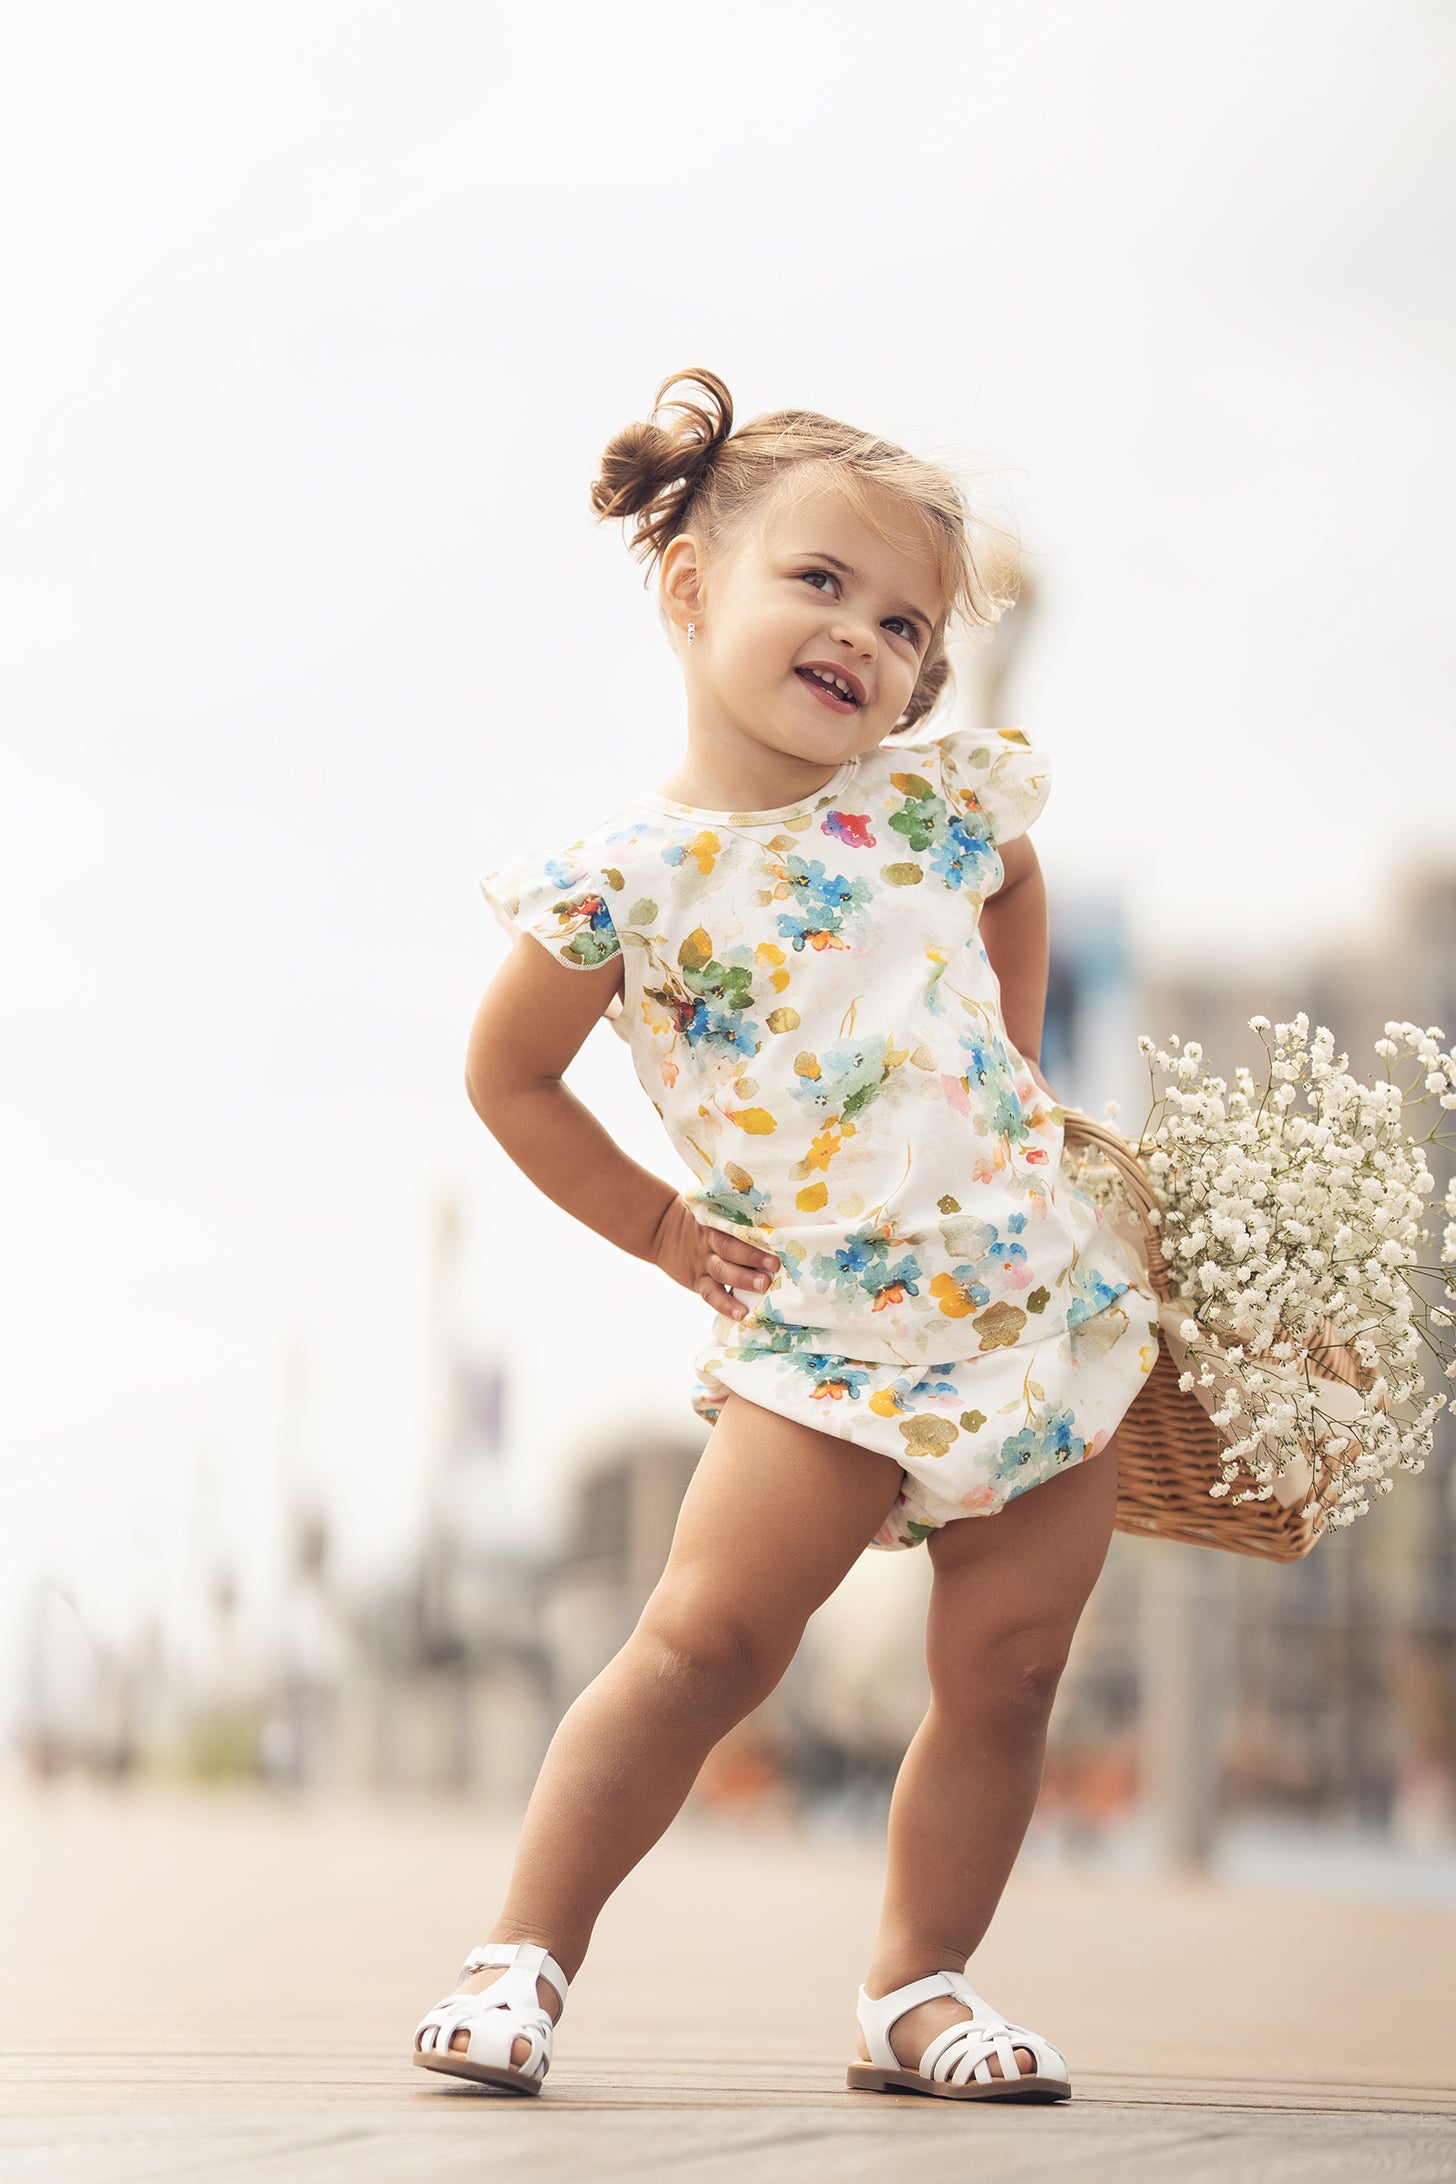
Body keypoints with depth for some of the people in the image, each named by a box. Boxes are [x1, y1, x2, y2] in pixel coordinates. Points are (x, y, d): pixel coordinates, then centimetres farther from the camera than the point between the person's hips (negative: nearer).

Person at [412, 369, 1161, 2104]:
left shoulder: (938, 798, 2)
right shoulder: (626, 879, -9)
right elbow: (507, 1076, 4)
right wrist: (658, 1229, 3)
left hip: (1044, 1296, 4)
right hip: (827, 1332, -4)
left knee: (1005, 1674, 6)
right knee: (703, 1646, -11)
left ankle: (918, 1988, 22)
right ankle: (528, 1950, 4)